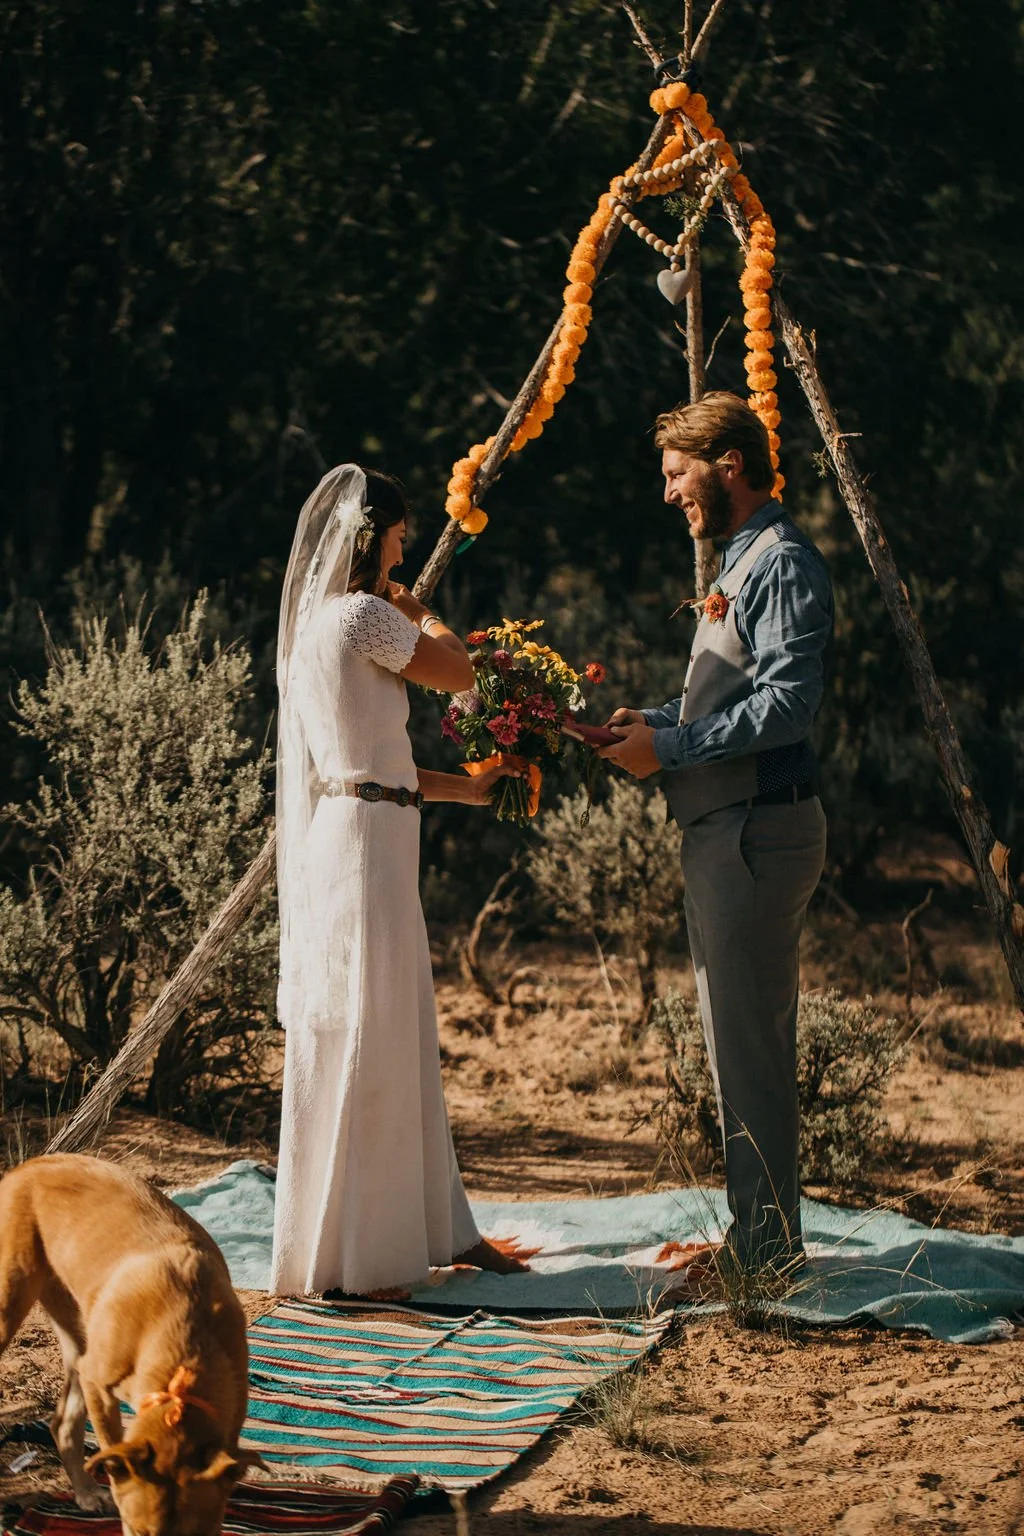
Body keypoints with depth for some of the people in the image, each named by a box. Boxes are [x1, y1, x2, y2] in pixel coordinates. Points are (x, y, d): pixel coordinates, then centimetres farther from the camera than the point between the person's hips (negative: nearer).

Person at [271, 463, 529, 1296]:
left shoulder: (316, 622, 15)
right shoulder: (363, 617, -14)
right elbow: (460, 672, -2)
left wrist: (467, 787, 21)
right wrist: (425, 616, 16)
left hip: (353, 834, 10)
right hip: (364, 841, -10)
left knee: (401, 1040, 15)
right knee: (361, 1046, -3)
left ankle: (435, 1227, 23)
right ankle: (346, 1254, 3)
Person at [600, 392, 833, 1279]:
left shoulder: (783, 563, -12)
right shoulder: (740, 561, 20)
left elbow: (785, 704, -22)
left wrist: (670, 747, -19)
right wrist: (651, 721, 11)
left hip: (758, 831, -11)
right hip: (722, 833, 11)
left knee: (751, 1046, -9)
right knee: (739, 1042, 14)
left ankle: (767, 1249, -5)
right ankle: (757, 1238, 20)